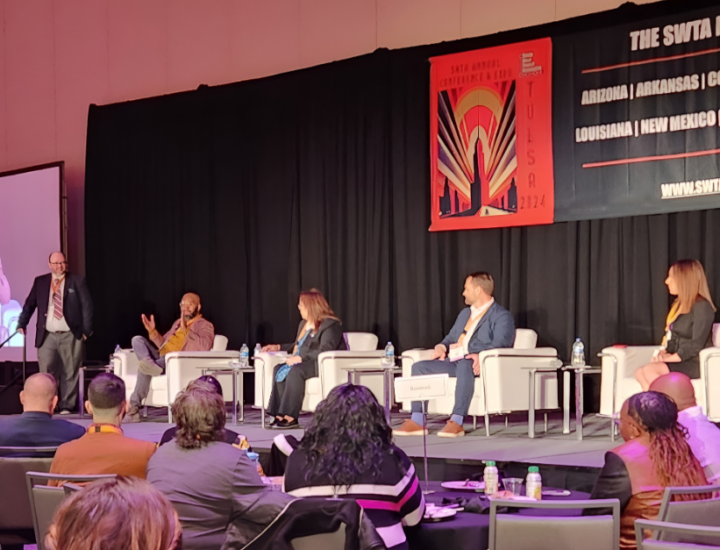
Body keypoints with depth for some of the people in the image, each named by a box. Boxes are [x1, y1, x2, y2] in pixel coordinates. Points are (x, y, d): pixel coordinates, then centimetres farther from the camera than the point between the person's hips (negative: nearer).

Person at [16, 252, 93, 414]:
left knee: (70, 372, 2)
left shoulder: (77, 281, 3)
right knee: (46, 371, -6)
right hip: (47, 335, 1)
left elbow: (87, 305, 1)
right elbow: (29, 304, 13)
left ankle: (66, 406, 11)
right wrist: (22, 324, 4)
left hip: (70, 335, -1)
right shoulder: (40, 282, 10)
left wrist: (86, 330, -5)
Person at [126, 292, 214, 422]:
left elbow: (205, 346, -18)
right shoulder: (178, 323, 27)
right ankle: (151, 365, -36)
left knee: (144, 367, -30)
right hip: (160, 358, 8)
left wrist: (185, 331, -21)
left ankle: (134, 407, -27)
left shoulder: (205, 325, 3)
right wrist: (152, 331, 7)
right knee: (137, 340, -10)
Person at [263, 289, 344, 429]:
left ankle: (290, 417, -33)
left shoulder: (330, 325, -10)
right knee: (279, 370, -14)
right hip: (306, 363, 9)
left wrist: (301, 358, -27)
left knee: (295, 371, -33)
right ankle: (280, 415, -22)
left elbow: (325, 351, -23)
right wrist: (278, 347, 25)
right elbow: (298, 346, 34)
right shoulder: (303, 324, 20)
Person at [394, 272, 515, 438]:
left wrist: (481, 355, -34)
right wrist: (442, 347, 6)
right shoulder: (465, 313, 27)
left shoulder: (502, 316, 0)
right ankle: (416, 421, -13)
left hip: (474, 364, -8)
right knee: (419, 367, -10)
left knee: (464, 364, -41)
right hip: (453, 362, 8)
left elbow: (501, 344, -15)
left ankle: (457, 422, -44)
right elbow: (451, 338, 30)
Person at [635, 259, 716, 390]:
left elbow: (696, 345, -16)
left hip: (695, 364, -8)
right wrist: (663, 353, -1)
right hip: (678, 362, 8)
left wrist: (670, 358, -16)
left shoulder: (702, 306, -9)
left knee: (649, 370, -29)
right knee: (639, 373, -19)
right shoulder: (678, 305, 19)